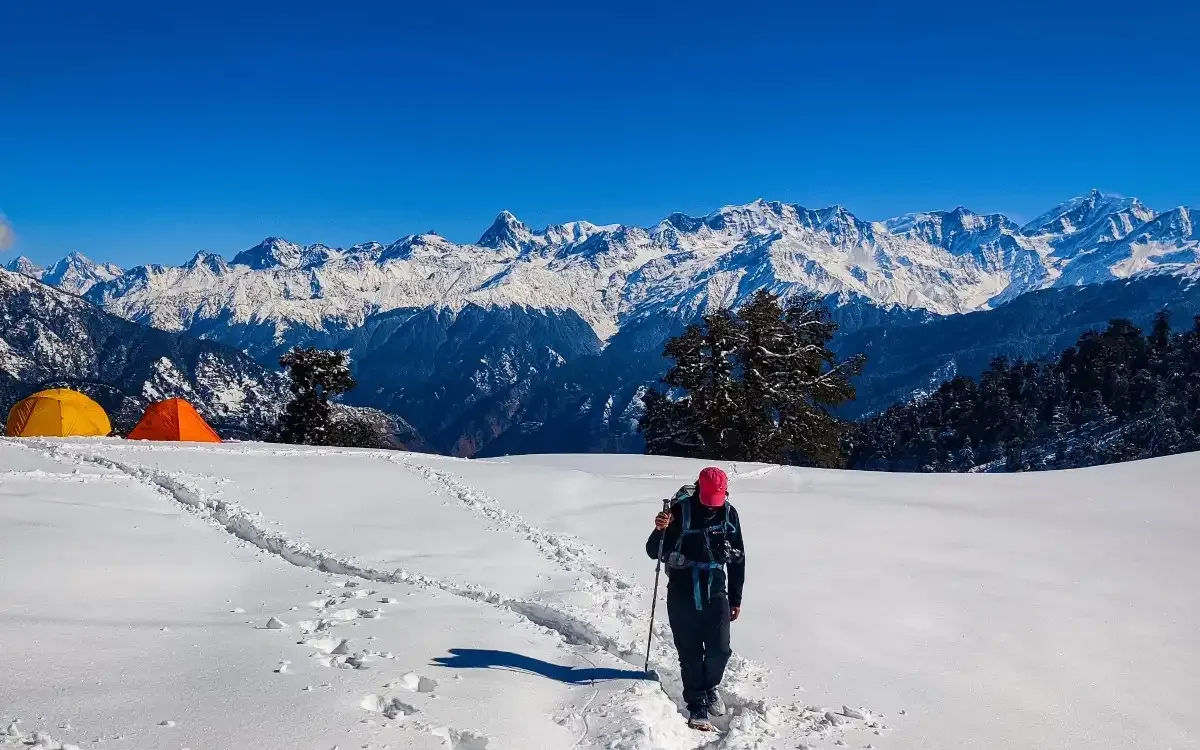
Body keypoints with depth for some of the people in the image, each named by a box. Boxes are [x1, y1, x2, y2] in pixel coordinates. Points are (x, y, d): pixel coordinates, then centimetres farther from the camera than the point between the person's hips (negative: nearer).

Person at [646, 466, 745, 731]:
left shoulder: (728, 514, -4)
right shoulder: (680, 510, -15)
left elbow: (737, 558, 7)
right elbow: (654, 552, -11)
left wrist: (736, 599, 9)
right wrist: (660, 531, -32)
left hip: (716, 593, 3)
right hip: (682, 595, -2)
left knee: (720, 650, 4)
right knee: (690, 654, 4)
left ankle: (710, 686, 34)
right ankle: (697, 704, 21)